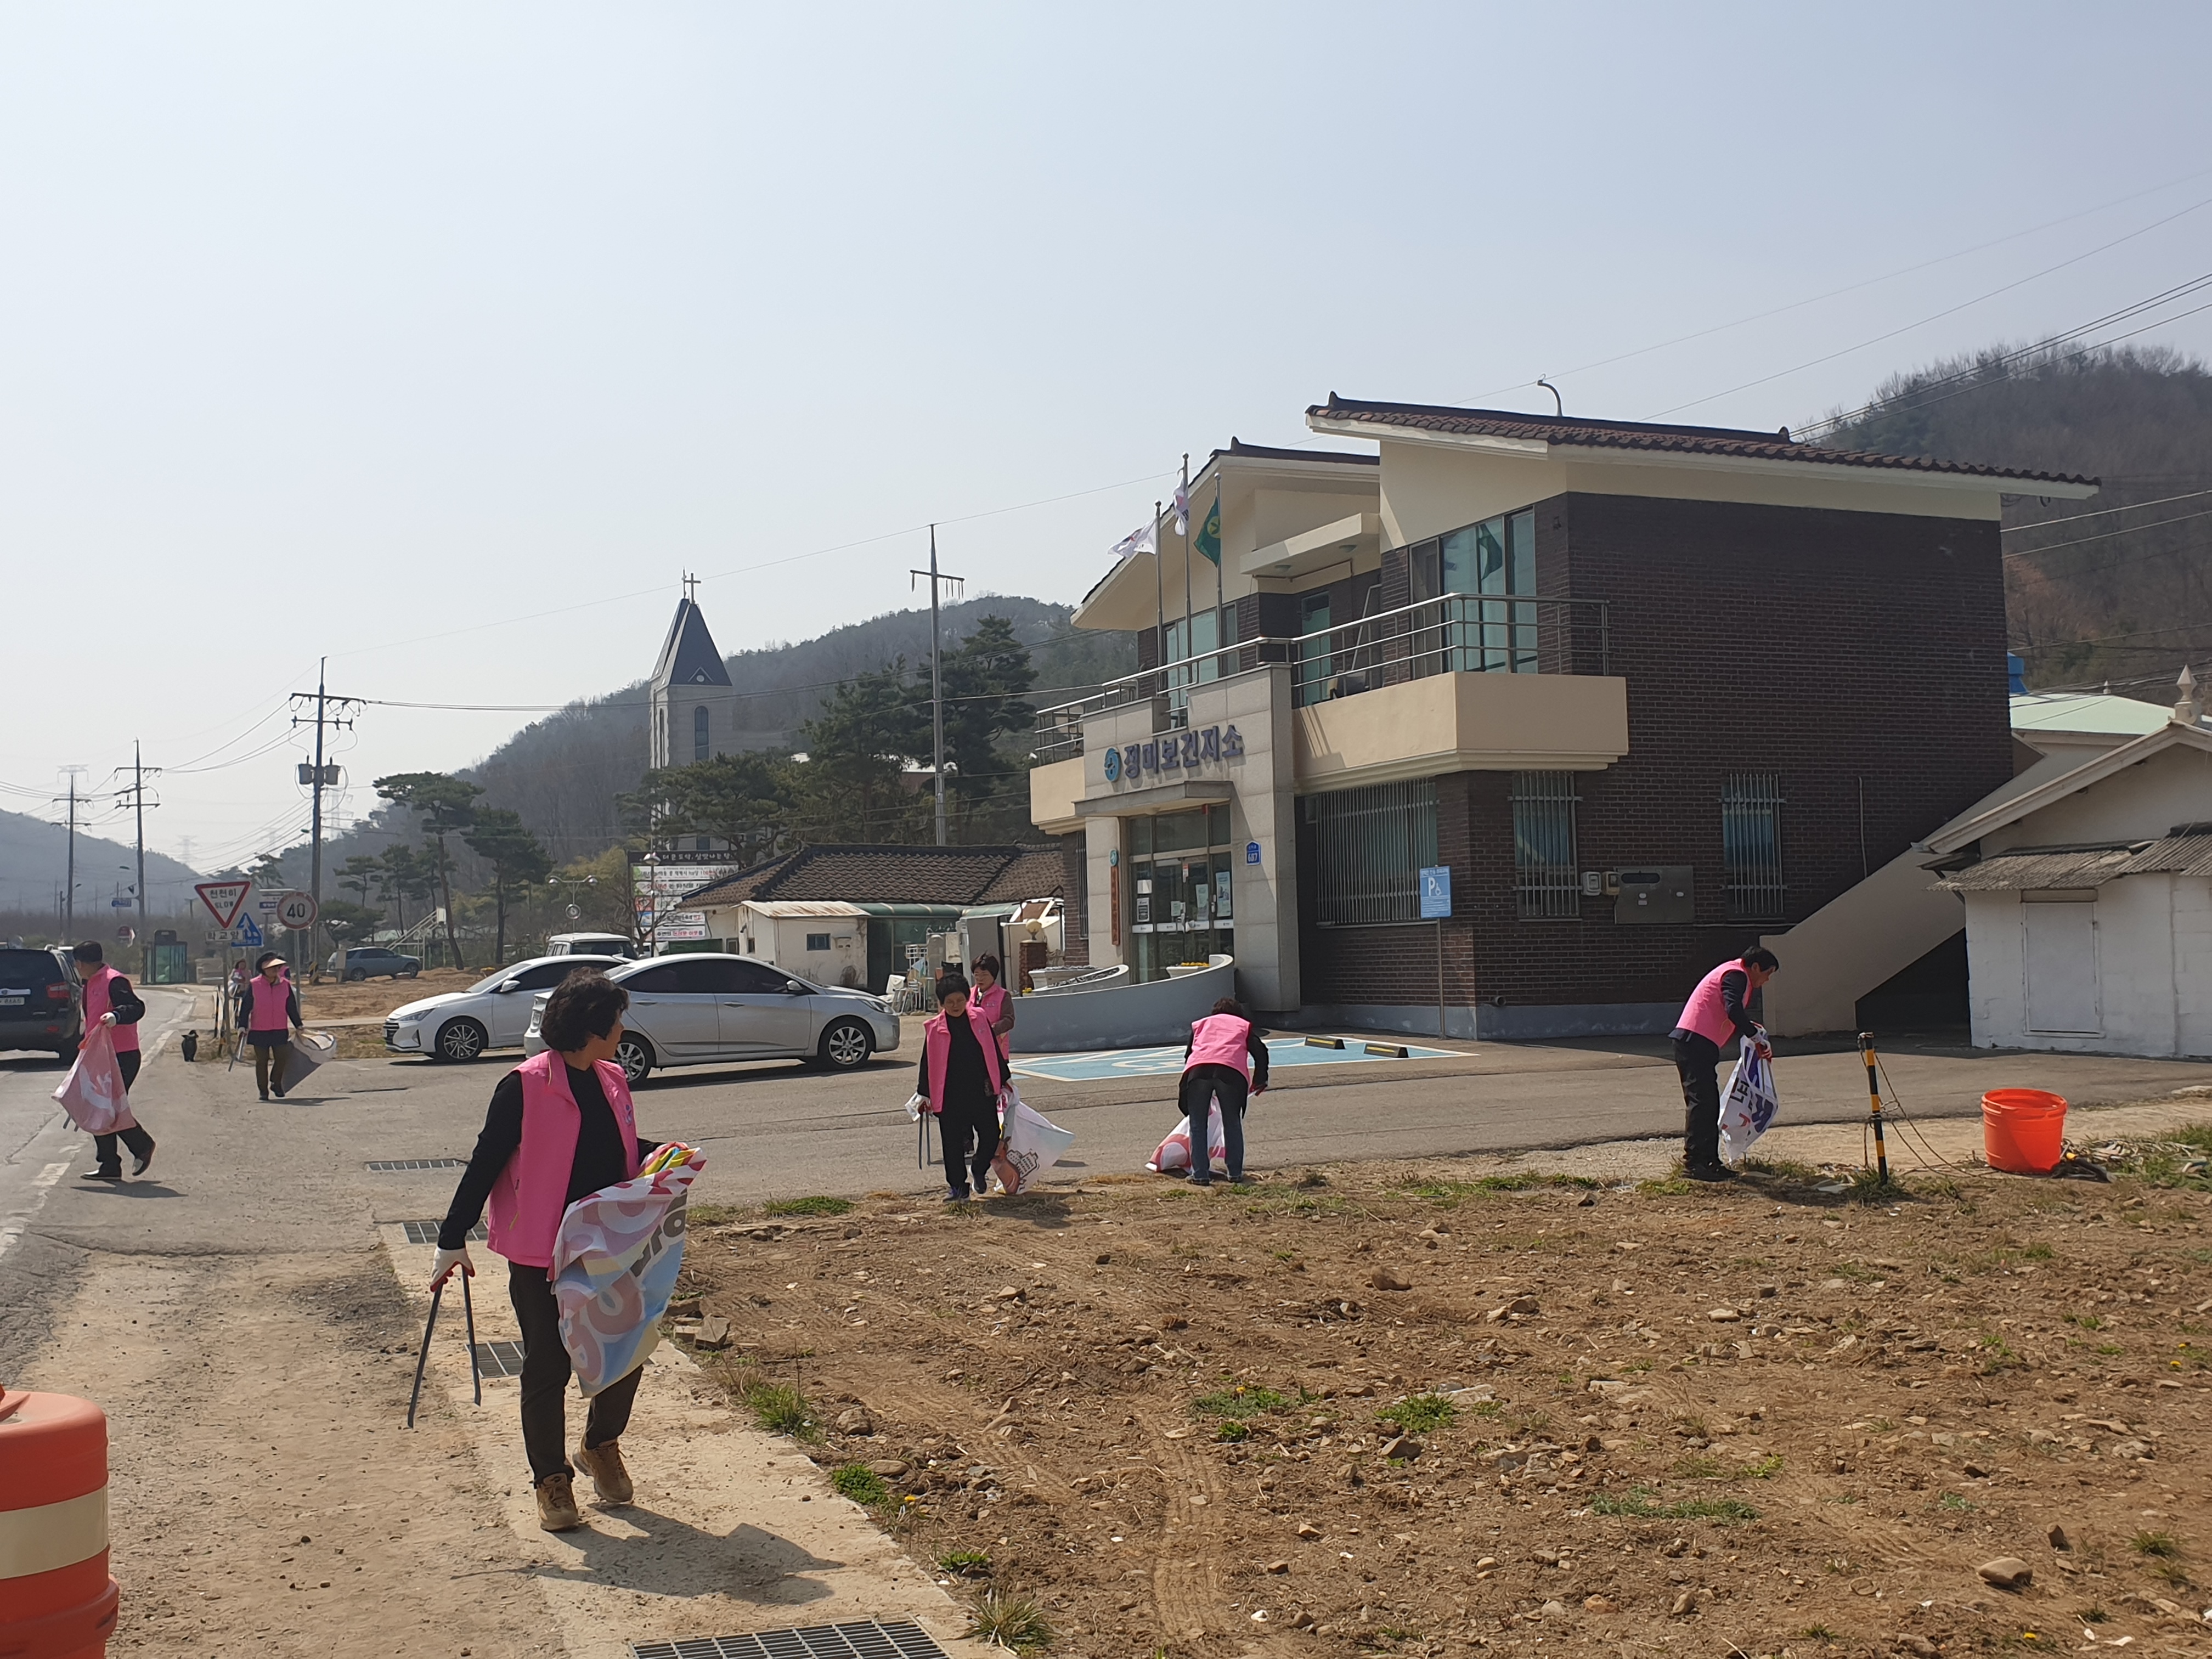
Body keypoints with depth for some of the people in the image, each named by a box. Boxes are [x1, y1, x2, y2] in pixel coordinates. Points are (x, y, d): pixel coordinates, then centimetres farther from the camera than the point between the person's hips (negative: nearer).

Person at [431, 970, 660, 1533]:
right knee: (548, 1369, 3)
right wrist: (453, 1240, -13)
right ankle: (552, 1481, 20)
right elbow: (486, 1164, -11)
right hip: (541, 1255, -6)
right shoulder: (526, 1086, -13)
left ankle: (601, 1447, 34)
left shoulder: (611, 1081, 9)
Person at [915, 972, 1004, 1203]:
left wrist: (1002, 1081, 12)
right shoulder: (935, 1029, -1)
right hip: (950, 1096, -1)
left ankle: (979, 1170, 27)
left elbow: (993, 1052, 10)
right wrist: (924, 1094, 3)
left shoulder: (980, 1019, 3)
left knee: (991, 1136, 1)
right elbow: (928, 1063, 4)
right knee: (953, 1143, 4)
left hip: (982, 1091, 1)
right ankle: (957, 1186, 16)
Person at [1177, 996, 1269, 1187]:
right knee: (1232, 1123, 15)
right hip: (1232, 1070, 0)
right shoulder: (1244, 1025, 32)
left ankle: (1200, 1175, 7)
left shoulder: (1200, 1024, 36)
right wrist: (1260, 1080, 28)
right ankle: (1235, 1173, 18)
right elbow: (1260, 1051, 19)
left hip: (1197, 1068, 0)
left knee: (1198, 1126, 9)